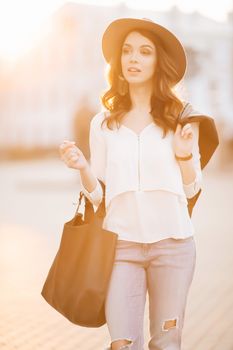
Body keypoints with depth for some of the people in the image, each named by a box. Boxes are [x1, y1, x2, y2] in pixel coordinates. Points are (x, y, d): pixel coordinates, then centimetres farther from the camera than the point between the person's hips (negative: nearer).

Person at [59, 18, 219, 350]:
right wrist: (83, 168, -11)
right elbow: (98, 195, 8)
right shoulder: (103, 123, 5)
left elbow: (191, 190, 5)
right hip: (121, 244, 1)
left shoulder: (181, 117, 1)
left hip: (172, 243, 0)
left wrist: (185, 154, -13)